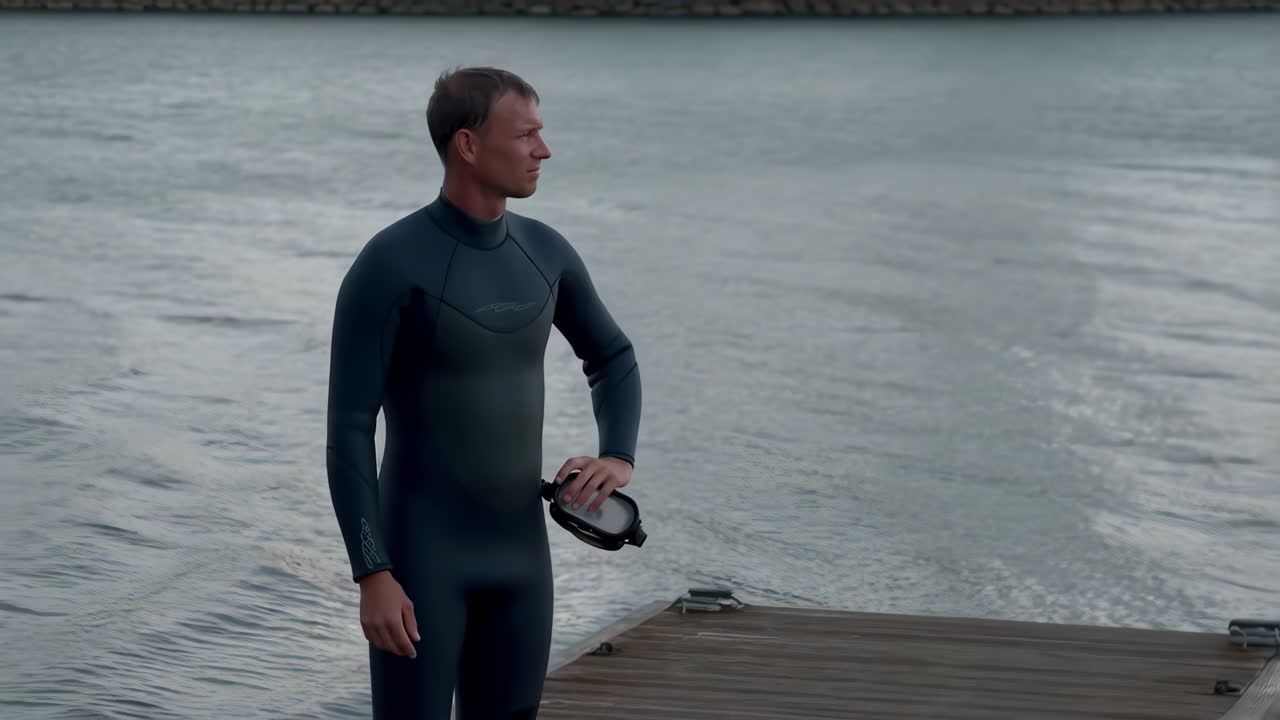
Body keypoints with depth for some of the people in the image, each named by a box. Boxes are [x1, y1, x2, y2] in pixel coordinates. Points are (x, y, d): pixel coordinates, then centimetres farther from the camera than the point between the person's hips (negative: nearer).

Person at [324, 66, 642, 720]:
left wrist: (618, 460, -1)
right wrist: (371, 577, -21)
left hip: (517, 552, 6)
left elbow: (612, 360, 20)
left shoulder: (544, 250, 4)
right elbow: (348, 431, -16)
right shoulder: (386, 264, -17)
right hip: (418, 553, -6)